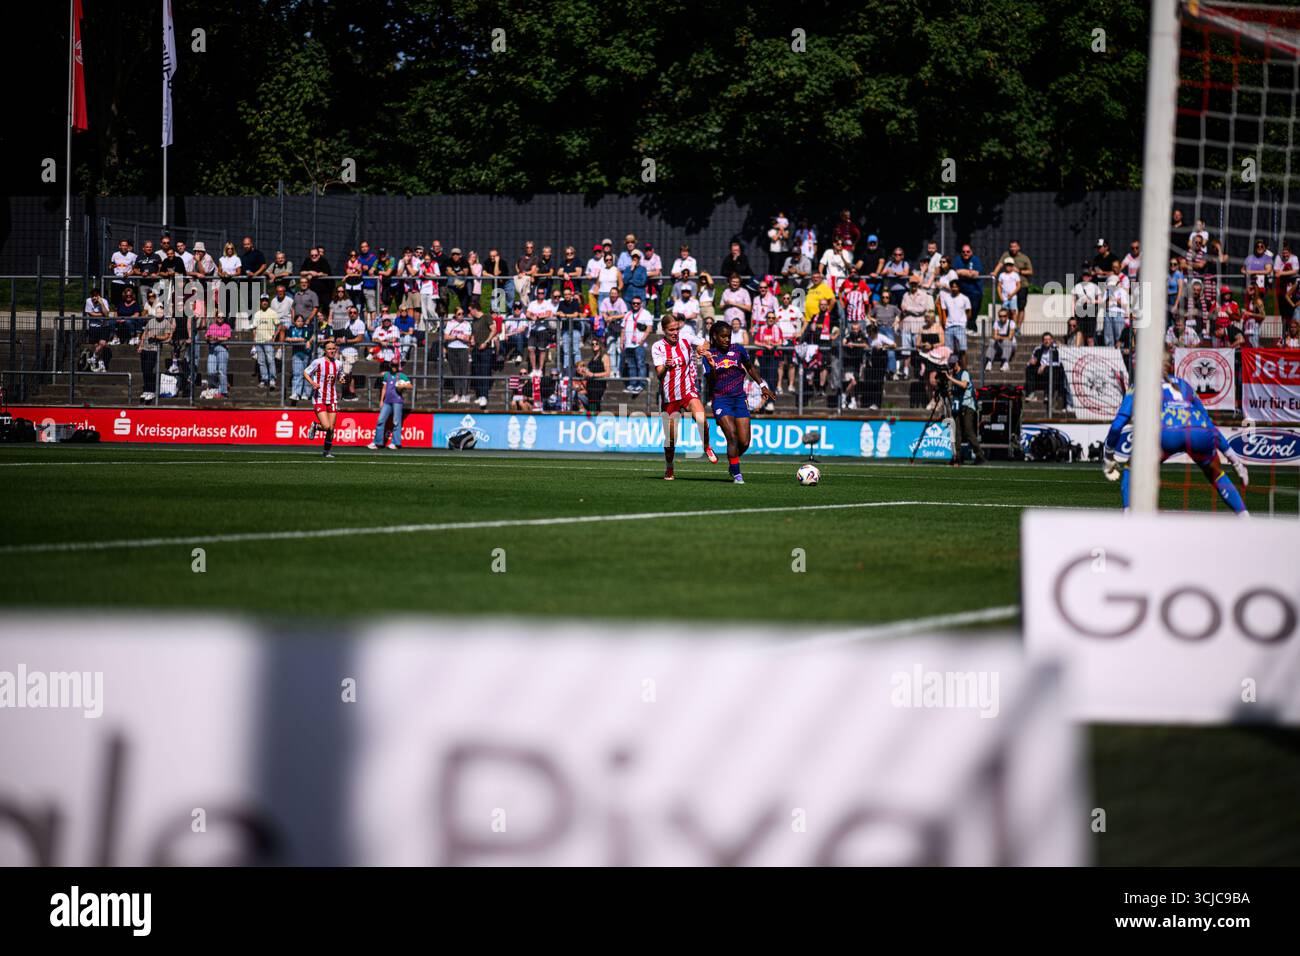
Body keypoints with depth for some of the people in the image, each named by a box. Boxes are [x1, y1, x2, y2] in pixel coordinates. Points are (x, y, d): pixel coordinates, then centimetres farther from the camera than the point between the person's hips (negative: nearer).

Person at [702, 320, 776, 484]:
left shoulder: (738, 349, 2)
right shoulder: (709, 355, -2)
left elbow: (750, 368, 18)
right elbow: (711, 384, -4)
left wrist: (763, 386, 13)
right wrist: (712, 367, -19)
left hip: (739, 399, 2)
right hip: (721, 400, -2)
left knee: (745, 443, -3)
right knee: (732, 436, -19)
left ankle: (732, 463, 27)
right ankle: (736, 473, -9)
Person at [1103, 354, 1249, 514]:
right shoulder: (1184, 385, 38)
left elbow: (1118, 424, 21)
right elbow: (1209, 424, 41)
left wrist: (1108, 457, 33)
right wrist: (1233, 458, 47)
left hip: (1166, 433, -3)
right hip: (1201, 434, 3)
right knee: (1216, 476, 31)